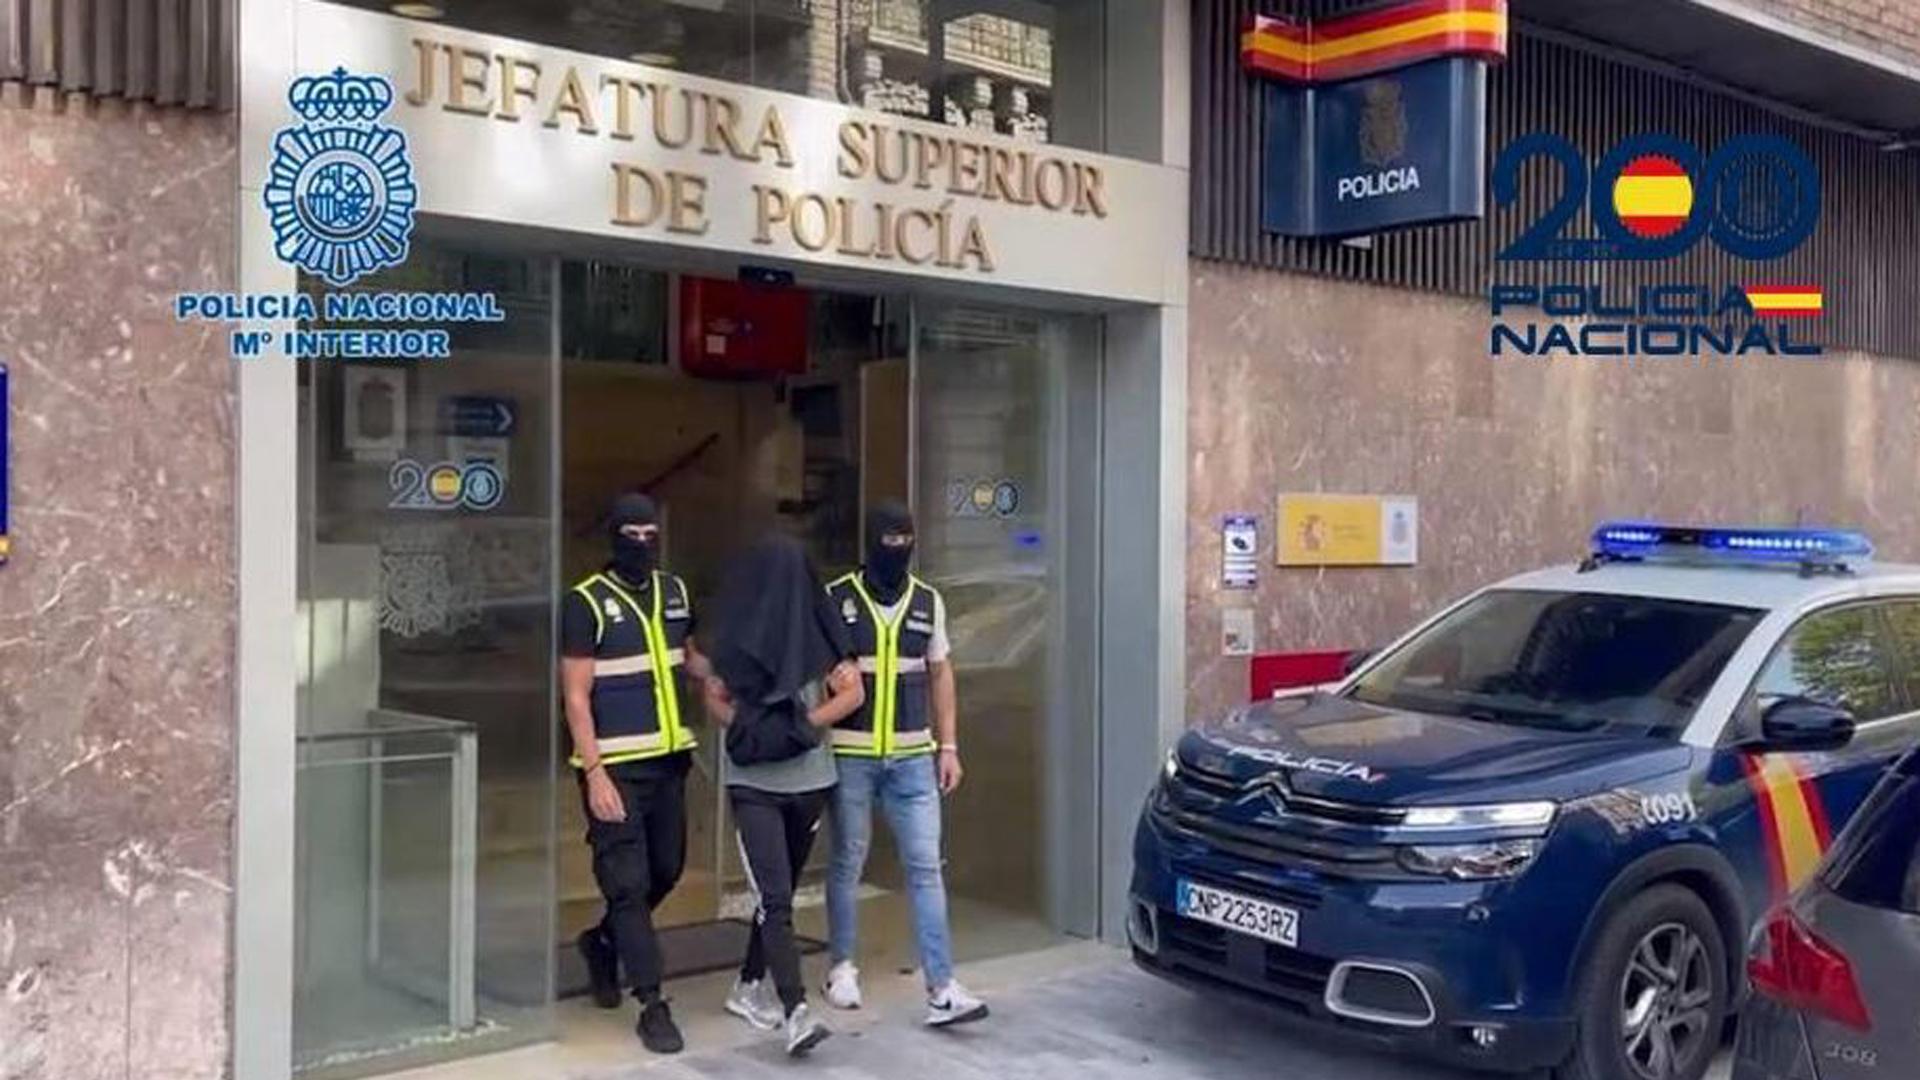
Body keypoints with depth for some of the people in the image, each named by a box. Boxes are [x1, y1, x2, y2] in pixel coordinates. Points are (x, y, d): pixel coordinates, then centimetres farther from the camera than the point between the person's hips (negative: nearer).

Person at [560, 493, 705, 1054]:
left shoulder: (674, 591, 9)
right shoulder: (586, 602, -9)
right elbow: (576, 697, -11)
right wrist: (594, 773, -17)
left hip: (669, 759, 6)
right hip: (616, 767, -6)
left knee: (666, 869, 14)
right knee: (629, 881, -3)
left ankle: (604, 940, 41)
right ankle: (652, 1006, 4)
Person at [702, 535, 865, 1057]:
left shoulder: (817, 629, -1)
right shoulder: (737, 635, -2)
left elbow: (853, 691, -3)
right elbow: (715, 699, 6)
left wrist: (805, 724, -14)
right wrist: (748, 728, -12)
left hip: (808, 779, 3)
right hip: (754, 784, -2)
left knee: (778, 892, 15)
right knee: (776, 900, -11)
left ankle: (748, 988, 31)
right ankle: (796, 1013, -15)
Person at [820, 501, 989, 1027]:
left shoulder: (928, 601, 6)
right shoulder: (836, 599, -4)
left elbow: (940, 675, 12)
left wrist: (948, 747, 8)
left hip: (913, 757, 2)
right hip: (851, 756, -2)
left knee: (926, 866, -2)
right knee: (847, 864, 9)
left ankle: (942, 989, -1)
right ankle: (841, 967, 28)